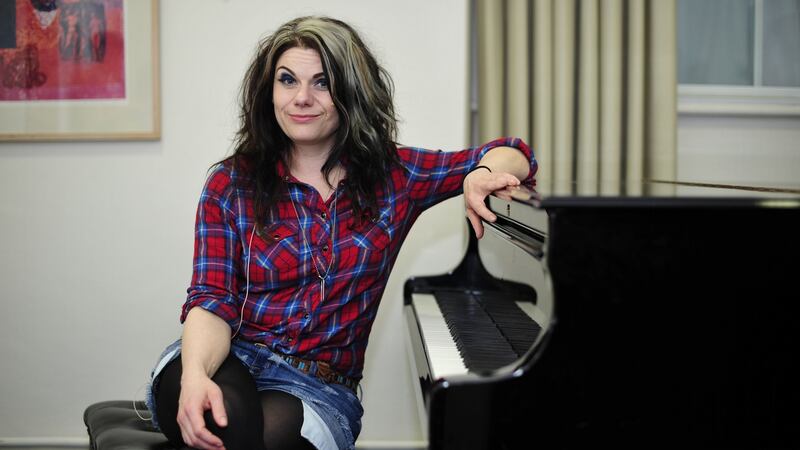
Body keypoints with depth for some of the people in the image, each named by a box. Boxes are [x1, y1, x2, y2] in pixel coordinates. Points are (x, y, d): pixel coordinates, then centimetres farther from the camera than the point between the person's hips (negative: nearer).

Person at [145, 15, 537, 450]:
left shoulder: (392, 176, 4)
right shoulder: (230, 184, 3)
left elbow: (513, 154, 7)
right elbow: (213, 300, -5)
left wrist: (481, 174, -18)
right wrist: (196, 374, -27)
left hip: (319, 385, 1)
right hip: (229, 364, 0)